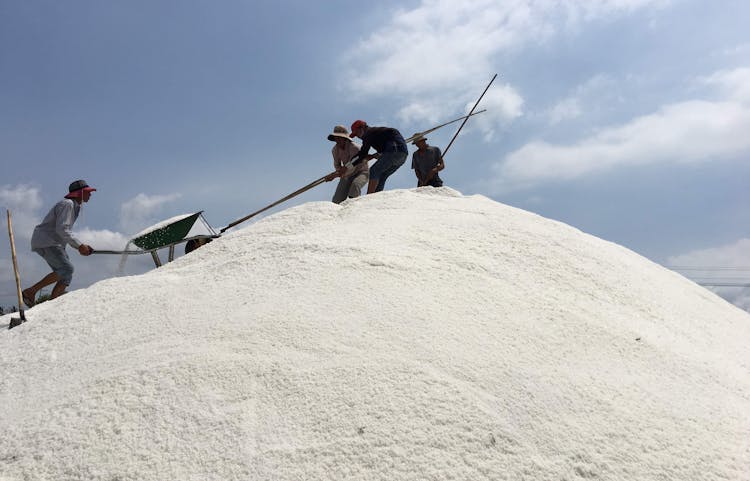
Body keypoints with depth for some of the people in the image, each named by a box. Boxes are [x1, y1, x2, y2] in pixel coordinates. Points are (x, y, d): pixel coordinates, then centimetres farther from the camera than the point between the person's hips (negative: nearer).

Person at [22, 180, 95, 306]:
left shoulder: (74, 207, 18)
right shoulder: (67, 204, -13)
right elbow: (61, 230, -24)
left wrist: (80, 246, 10)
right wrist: (79, 245, -24)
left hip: (54, 243, 10)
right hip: (45, 241, -10)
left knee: (66, 277, -2)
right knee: (66, 269, -22)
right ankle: (30, 291, -13)